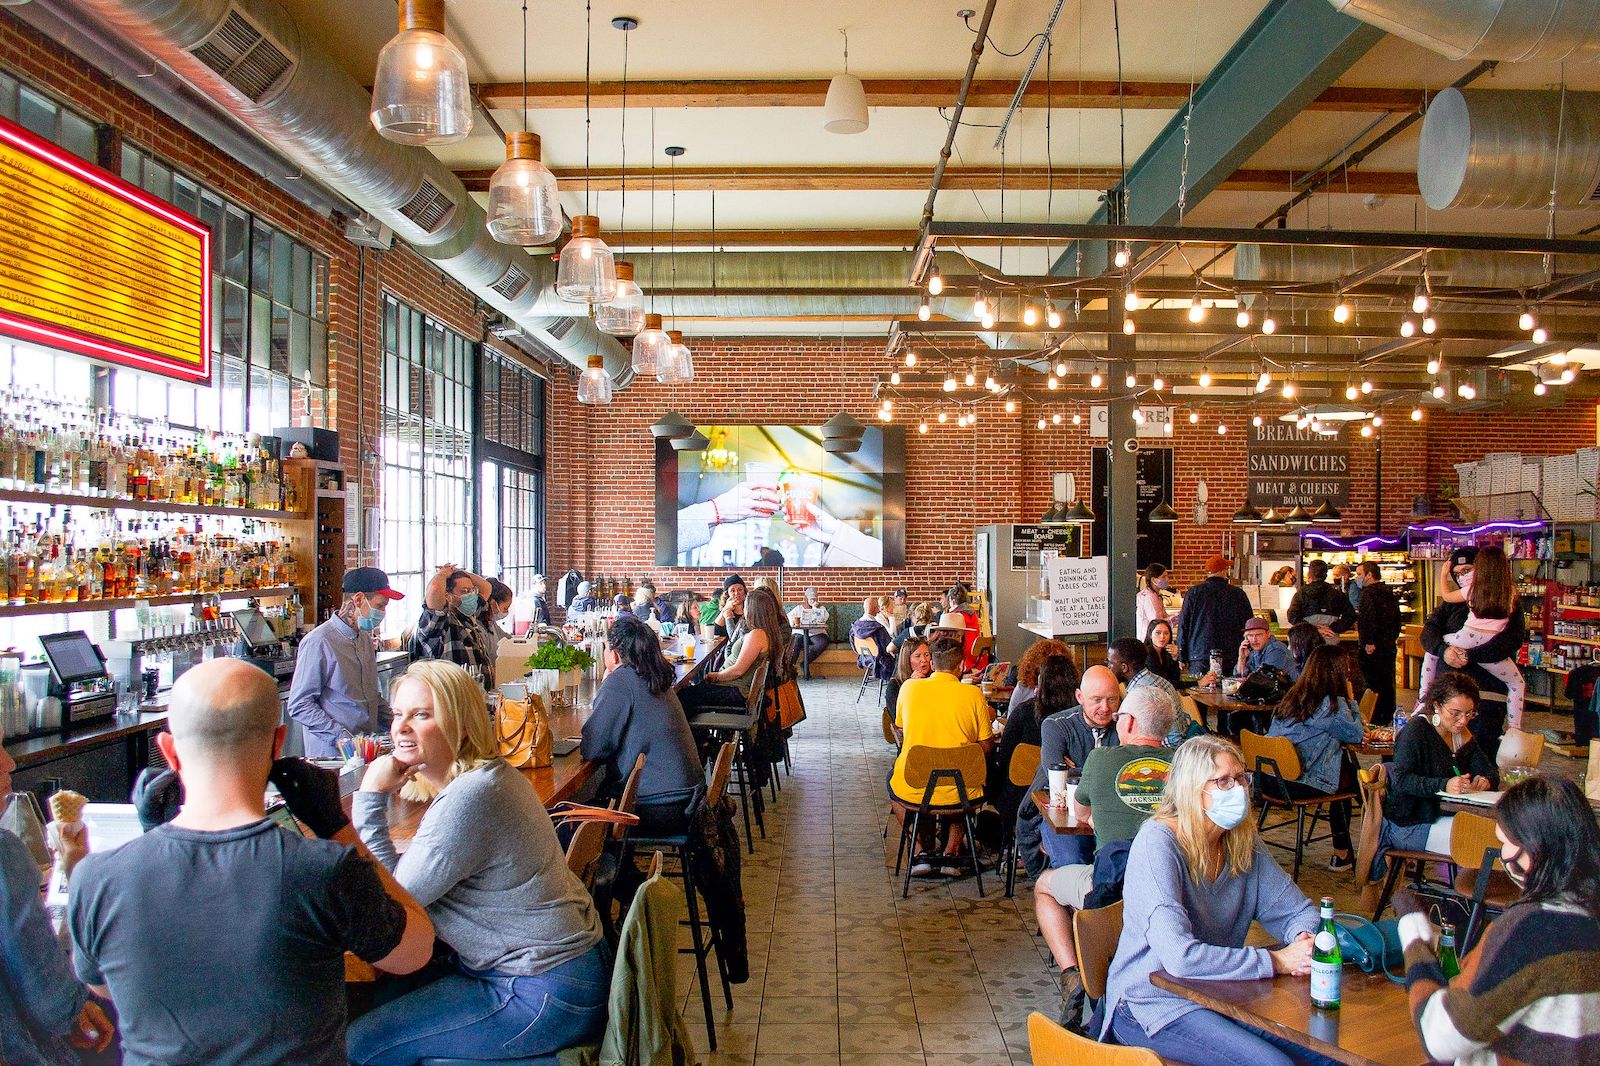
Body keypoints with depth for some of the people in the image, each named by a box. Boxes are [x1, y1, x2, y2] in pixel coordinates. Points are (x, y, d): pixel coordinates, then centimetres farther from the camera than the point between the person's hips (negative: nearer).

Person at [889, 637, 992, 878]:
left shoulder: (910, 687, -4)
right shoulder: (973, 694, -7)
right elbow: (986, 746, 1)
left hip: (912, 790, 0)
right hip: (959, 792, 0)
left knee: (892, 776, 35)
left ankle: (921, 851, 22)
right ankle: (951, 852, 22)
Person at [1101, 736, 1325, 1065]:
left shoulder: (1244, 843, 2)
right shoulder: (1157, 843, -20)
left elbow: (1299, 911, 11)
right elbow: (1179, 956, -29)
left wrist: (1304, 939, -13)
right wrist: (1276, 961, -25)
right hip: (1152, 1004, -6)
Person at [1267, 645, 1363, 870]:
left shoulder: (1293, 696, 14)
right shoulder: (1333, 703, -9)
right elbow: (1356, 735, 5)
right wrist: (1350, 701, 14)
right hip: (1298, 785, -7)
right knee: (1354, 777, 18)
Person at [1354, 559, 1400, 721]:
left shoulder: (1369, 593, -14)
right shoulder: (1390, 594, 14)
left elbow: (1368, 619, -27)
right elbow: (1397, 621, 21)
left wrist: (1369, 643, -22)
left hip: (1373, 650, -9)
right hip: (1390, 647, 9)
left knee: (1373, 689, -3)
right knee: (1387, 688, 16)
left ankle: (1375, 721, -1)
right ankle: (1388, 719, 24)